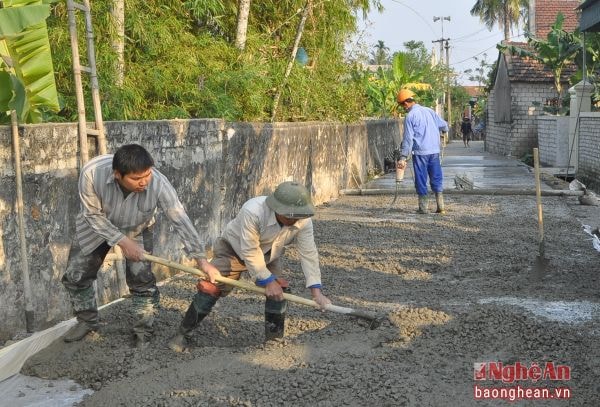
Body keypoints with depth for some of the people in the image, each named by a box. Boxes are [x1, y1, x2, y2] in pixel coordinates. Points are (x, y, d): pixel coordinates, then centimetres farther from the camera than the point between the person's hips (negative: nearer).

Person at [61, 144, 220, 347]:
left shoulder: (158, 183, -39)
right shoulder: (92, 172, -39)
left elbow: (181, 220, -30)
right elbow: (93, 214, -23)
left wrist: (201, 259, -28)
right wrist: (122, 241, -28)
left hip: (137, 230, -1)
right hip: (97, 225, 1)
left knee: (142, 280, -7)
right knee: (75, 276, 5)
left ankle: (143, 333, 12)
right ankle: (87, 320, 30)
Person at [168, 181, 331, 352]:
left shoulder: (303, 221, -28)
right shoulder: (252, 212, -42)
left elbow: (308, 254, -24)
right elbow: (250, 252, -35)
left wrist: (316, 291, -30)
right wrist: (267, 280, -31)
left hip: (268, 256, 4)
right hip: (234, 248, -4)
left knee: (279, 291, -11)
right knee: (210, 288, -12)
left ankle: (274, 338, 10)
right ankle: (183, 334, 2)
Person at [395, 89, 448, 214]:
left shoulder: (410, 116, -8)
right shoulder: (429, 111, 8)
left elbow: (408, 139, -12)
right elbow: (444, 125, 15)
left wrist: (403, 157, -10)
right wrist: (444, 130, 40)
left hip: (420, 153, -5)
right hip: (434, 151, 5)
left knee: (421, 180, 5)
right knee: (436, 178, 10)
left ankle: (423, 207, 8)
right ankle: (441, 206, 7)